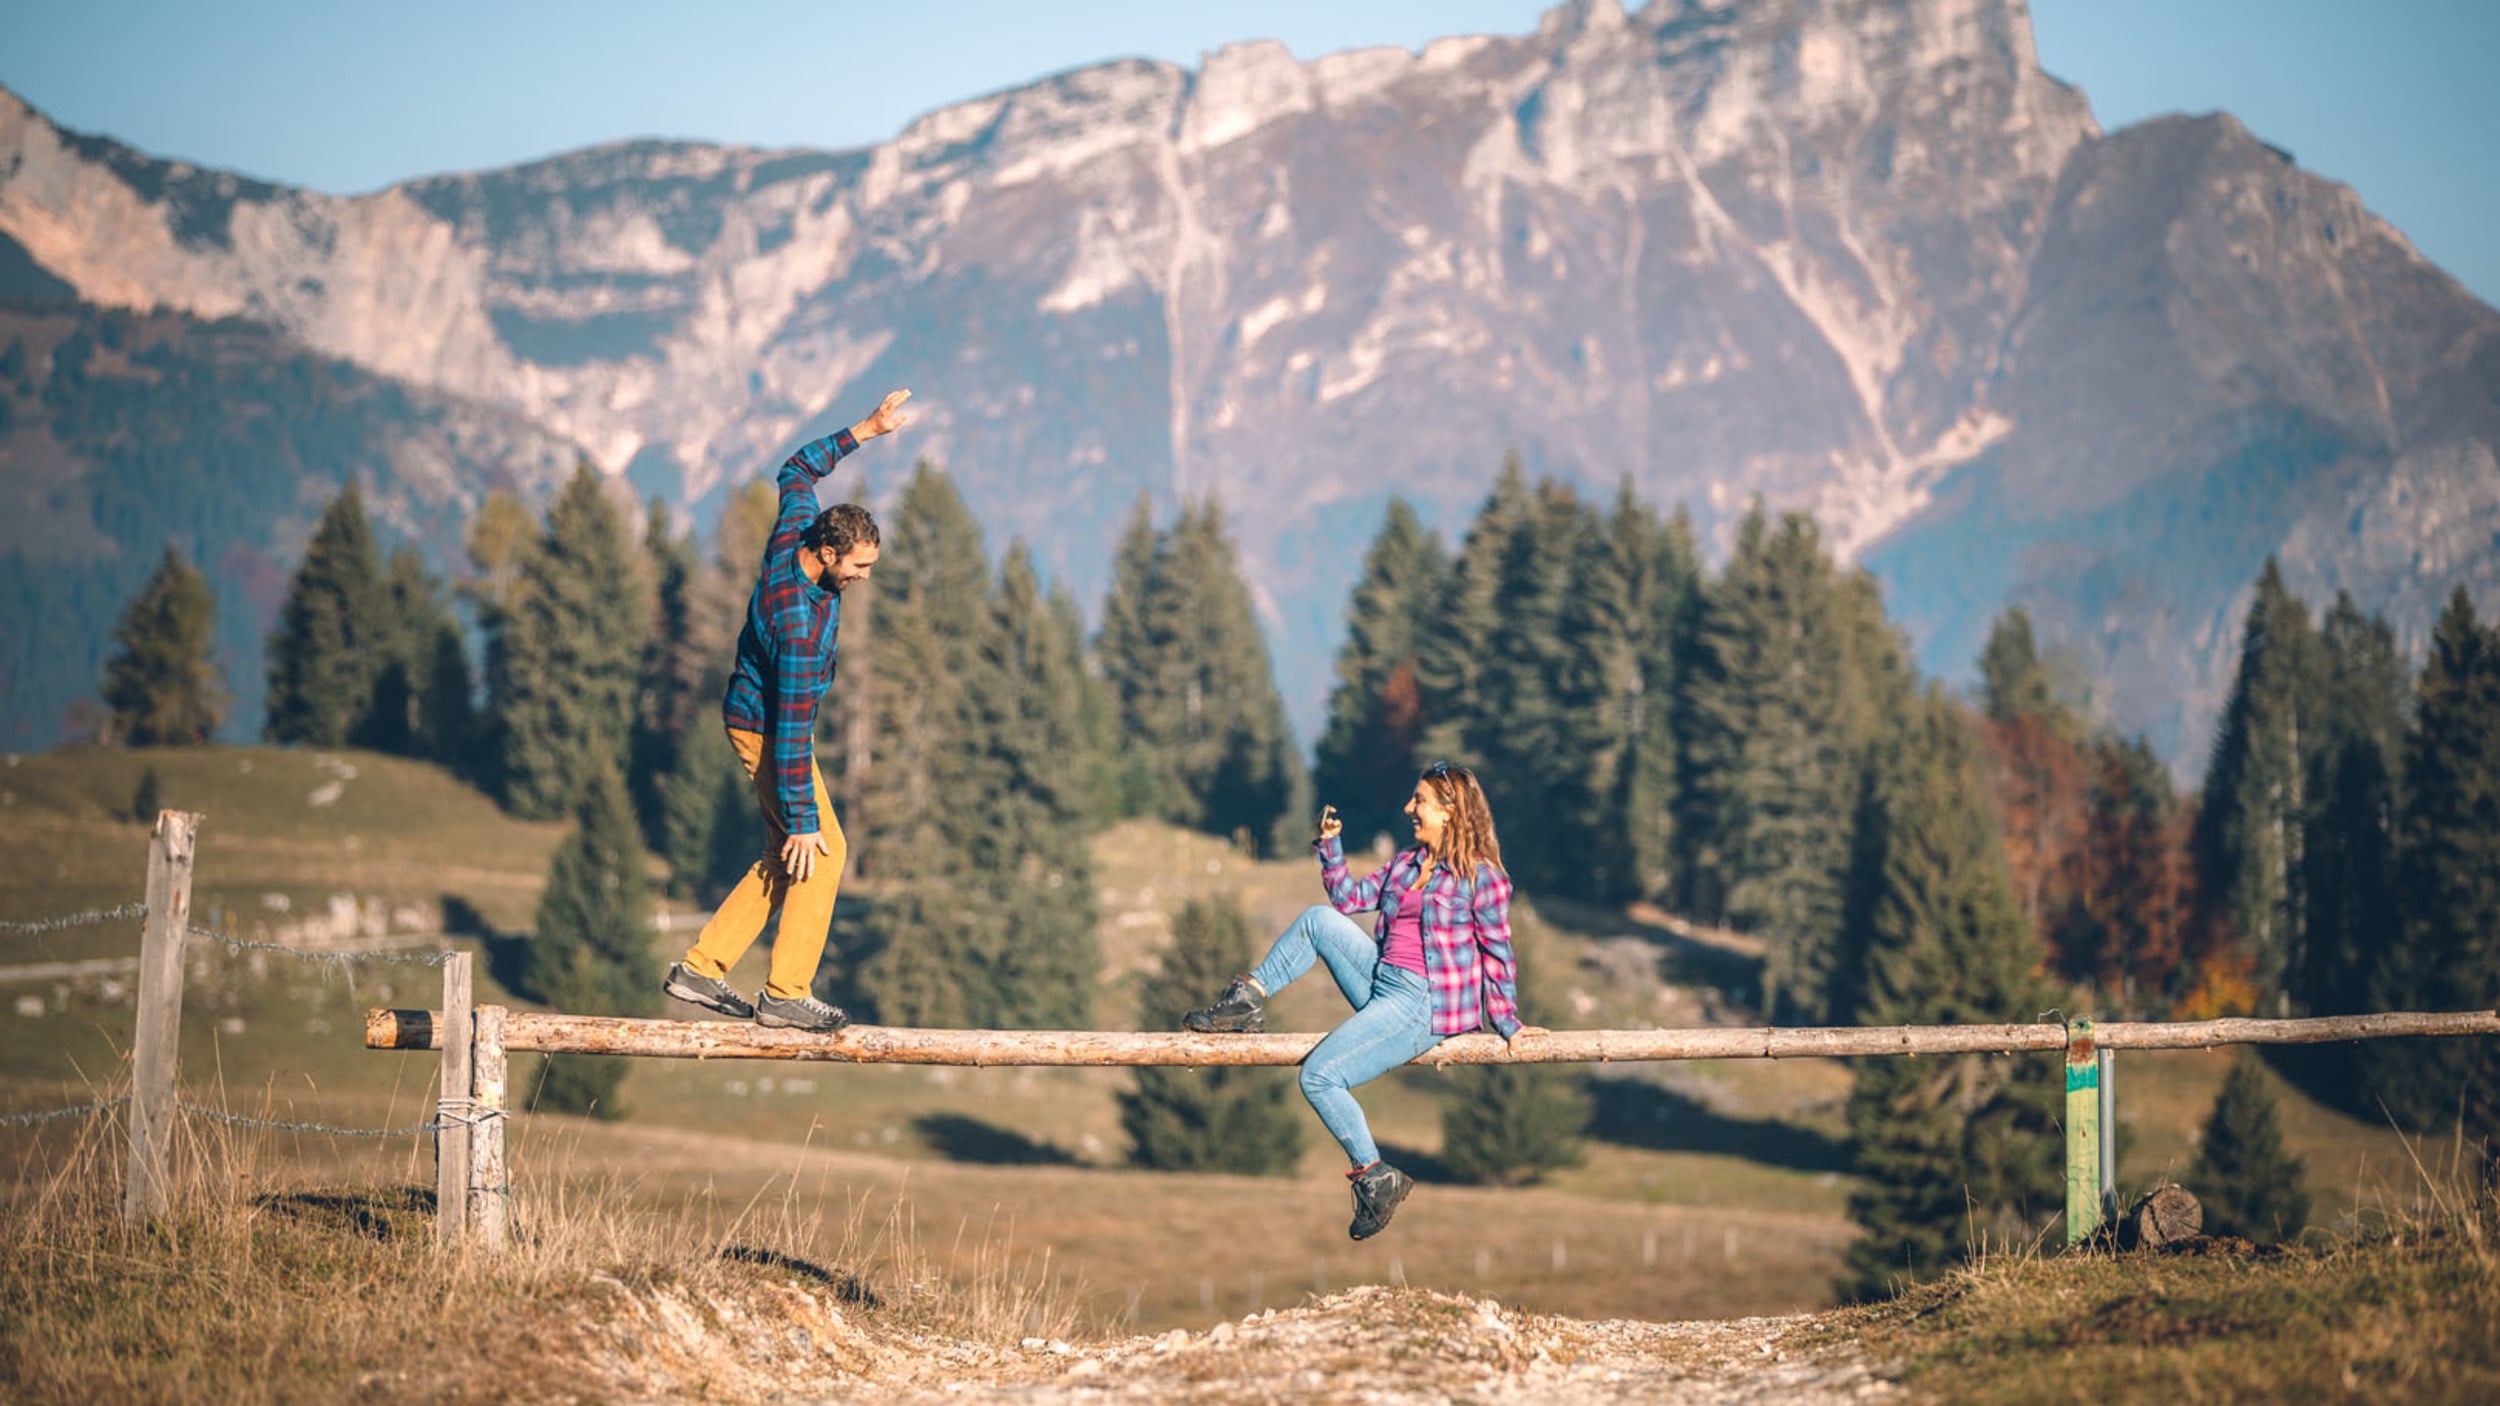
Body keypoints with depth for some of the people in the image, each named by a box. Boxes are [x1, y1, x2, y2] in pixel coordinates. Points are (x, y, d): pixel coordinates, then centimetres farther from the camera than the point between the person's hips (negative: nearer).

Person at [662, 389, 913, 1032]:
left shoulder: (793, 537, -11)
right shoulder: (800, 621, -33)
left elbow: (797, 471, 11)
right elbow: (792, 726, -31)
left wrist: (866, 430, 9)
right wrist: (803, 819, -28)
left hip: (755, 711, 10)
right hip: (764, 728, -10)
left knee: (787, 860, 10)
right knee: (820, 853, -8)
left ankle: (701, 967, 9)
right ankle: (787, 993, -6)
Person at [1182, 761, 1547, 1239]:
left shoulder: (1481, 876, -8)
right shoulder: (1407, 862, 14)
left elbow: (1498, 952, -5)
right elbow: (1350, 897, 17)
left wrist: (1506, 1023, -2)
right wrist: (1330, 845, 5)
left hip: (1423, 1004, -8)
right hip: (1384, 986, 8)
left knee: (1318, 1077, -16)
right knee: (1319, 919, -4)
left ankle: (1375, 1177, -5)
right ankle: (1247, 999, 1)